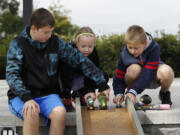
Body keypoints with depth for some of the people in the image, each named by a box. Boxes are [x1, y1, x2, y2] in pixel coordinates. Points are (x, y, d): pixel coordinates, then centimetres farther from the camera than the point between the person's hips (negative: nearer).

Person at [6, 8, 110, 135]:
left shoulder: (56, 42, 3)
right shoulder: (18, 43, -4)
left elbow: (79, 59, 3)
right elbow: (12, 74, -13)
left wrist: (102, 83, -3)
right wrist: (27, 98, -28)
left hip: (48, 94, 2)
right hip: (22, 96, -2)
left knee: (60, 112, -30)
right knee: (32, 113, -35)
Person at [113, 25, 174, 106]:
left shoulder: (154, 48, -29)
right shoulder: (124, 55, -22)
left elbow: (148, 74, -34)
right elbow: (118, 78, -15)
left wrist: (133, 92, -42)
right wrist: (119, 94, -34)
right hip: (137, 79, 1)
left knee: (166, 71, -35)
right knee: (134, 69, -35)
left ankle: (164, 93, 0)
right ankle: (129, 97, -6)